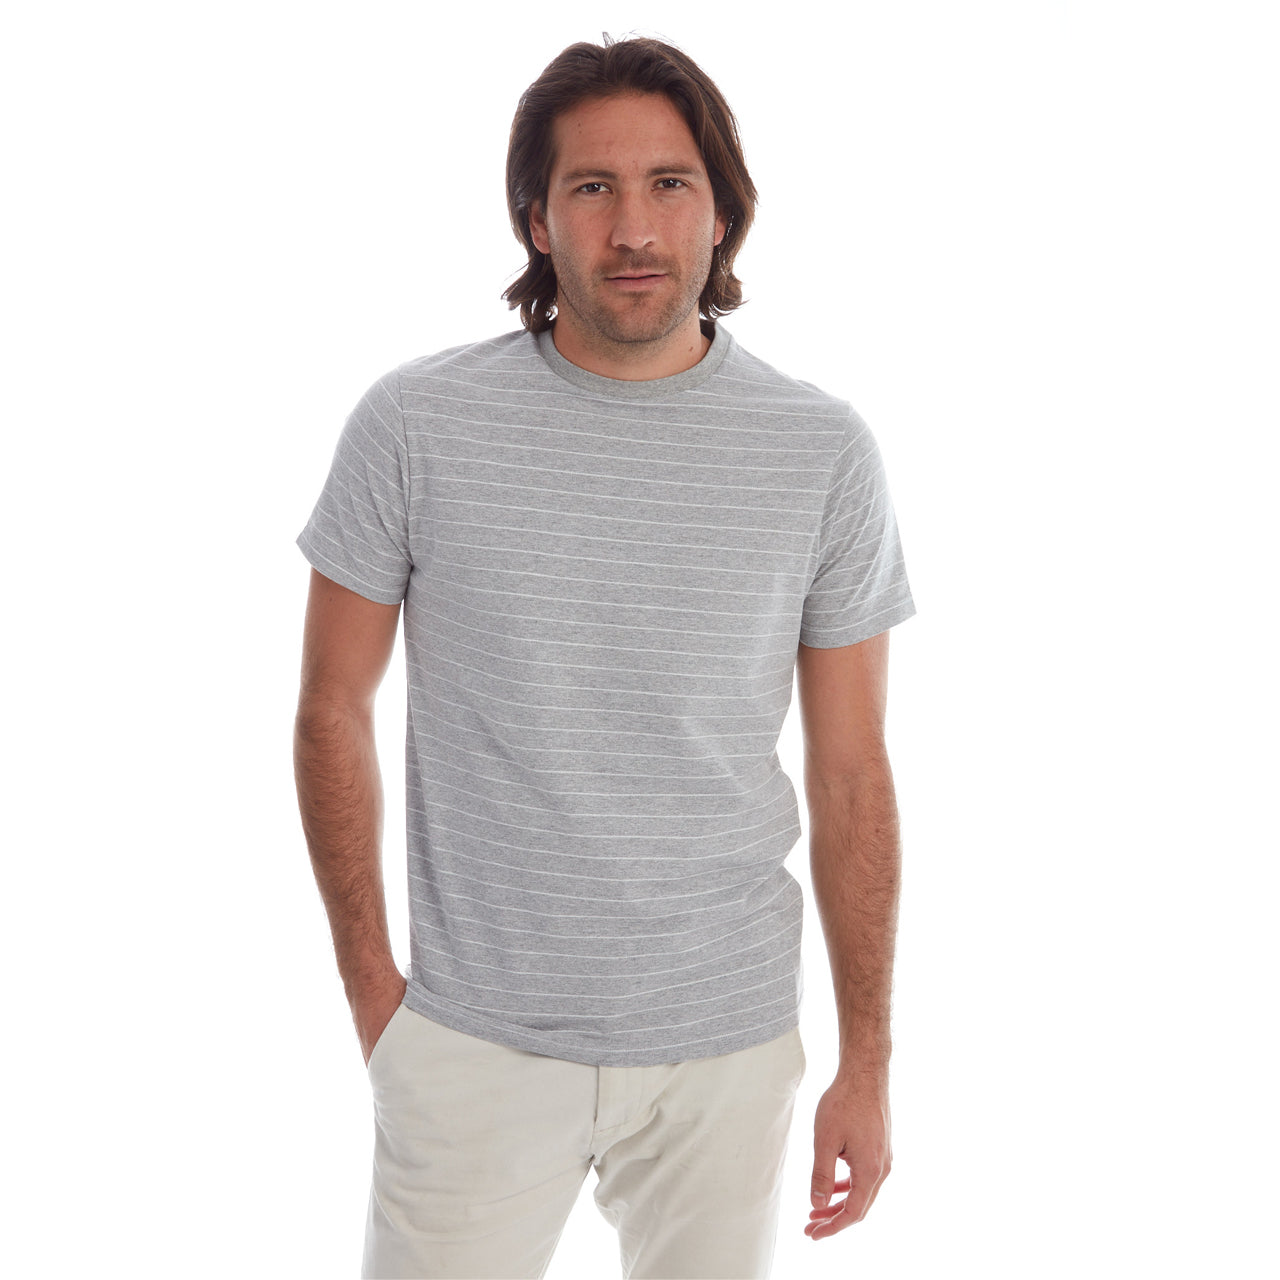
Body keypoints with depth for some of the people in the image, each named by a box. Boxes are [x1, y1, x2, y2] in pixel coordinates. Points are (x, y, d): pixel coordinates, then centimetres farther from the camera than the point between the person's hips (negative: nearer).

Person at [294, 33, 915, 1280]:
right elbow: (334, 708, 1)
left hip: (729, 1045, 1)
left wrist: (867, 1063, 2)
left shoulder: (823, 452, -6)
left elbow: (850, 774, -1)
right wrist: (368, 977, 2)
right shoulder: (413, 425, -8)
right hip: (472, 1042, -1)